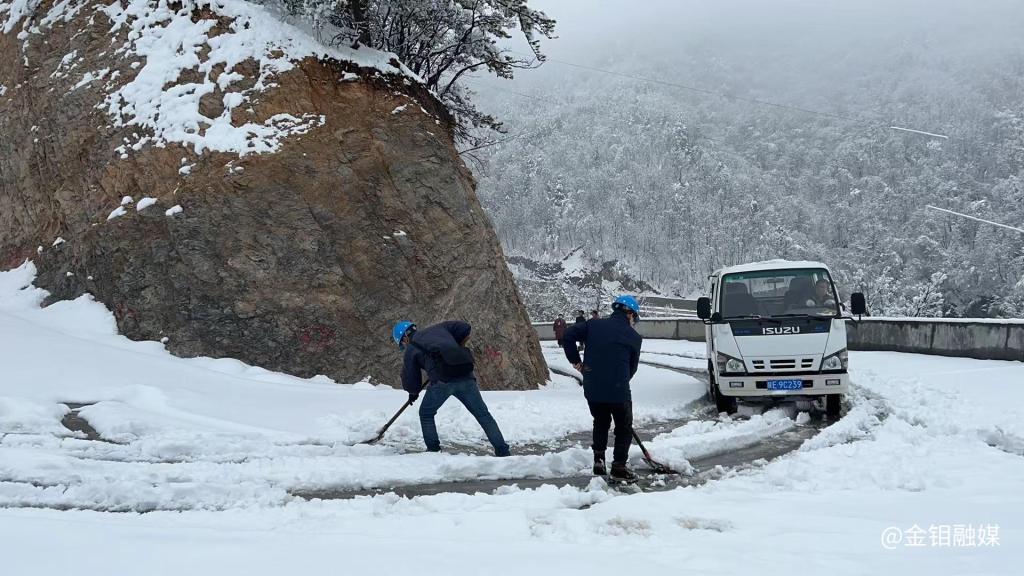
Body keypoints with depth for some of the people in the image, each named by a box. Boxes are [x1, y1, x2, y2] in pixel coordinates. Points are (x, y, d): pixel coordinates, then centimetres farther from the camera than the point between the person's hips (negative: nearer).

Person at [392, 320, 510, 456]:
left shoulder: (411, 350, 16)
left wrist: (413, 394, 39)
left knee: (426, 414, 22)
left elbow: (411, 381, 18)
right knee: (483, 414, 11)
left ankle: (433, 450, 18)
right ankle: (502, 451, 6)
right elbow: (466, 329, 18)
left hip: (442, 381, -3)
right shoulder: (439, 328, 23)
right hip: (466, 376, 3)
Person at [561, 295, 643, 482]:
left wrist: (576, 361, 5)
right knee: (624, 427, 15)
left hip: (592, 388, 3)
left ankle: (598, 460, 19)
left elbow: (569, 334, -3)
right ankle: (619, 466, 11)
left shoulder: (594, 325, 5)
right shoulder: (634, 337, 1)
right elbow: (632, 367, 8)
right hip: (618, 389, -3)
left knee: (600, 422, 26)